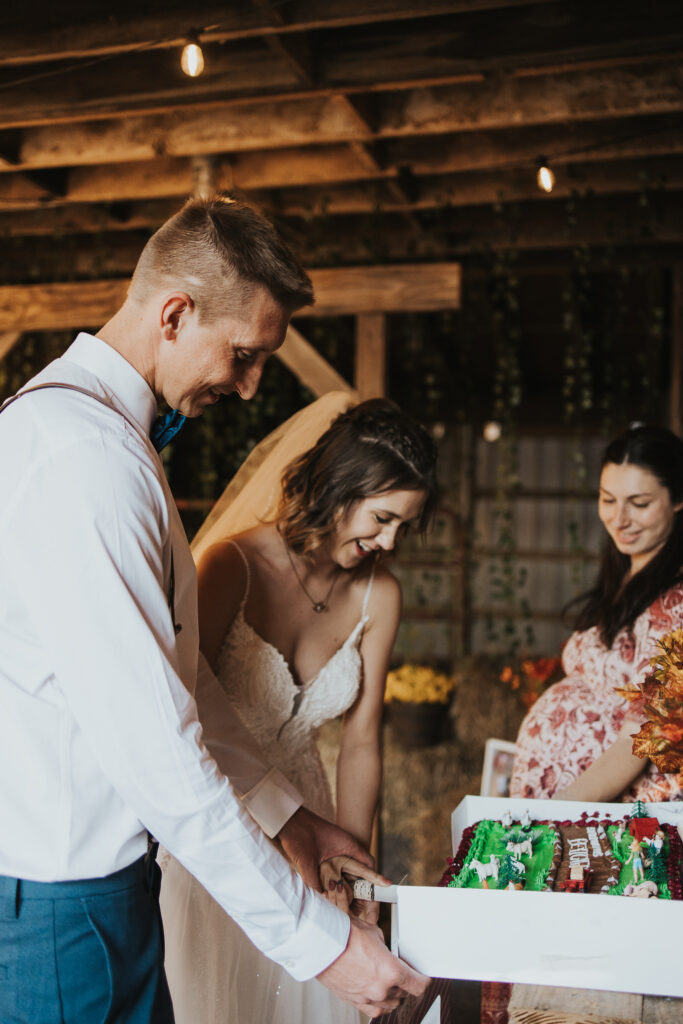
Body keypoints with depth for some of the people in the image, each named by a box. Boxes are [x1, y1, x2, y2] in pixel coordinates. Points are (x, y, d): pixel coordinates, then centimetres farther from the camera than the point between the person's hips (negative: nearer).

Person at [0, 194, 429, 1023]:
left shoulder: (82, 420, 11)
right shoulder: (85, 456, -24)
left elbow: (170, 667, 15)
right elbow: (151, 746, -27)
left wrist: (283, 811, 13)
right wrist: (316, 937, -19)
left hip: (95, 867, 9)